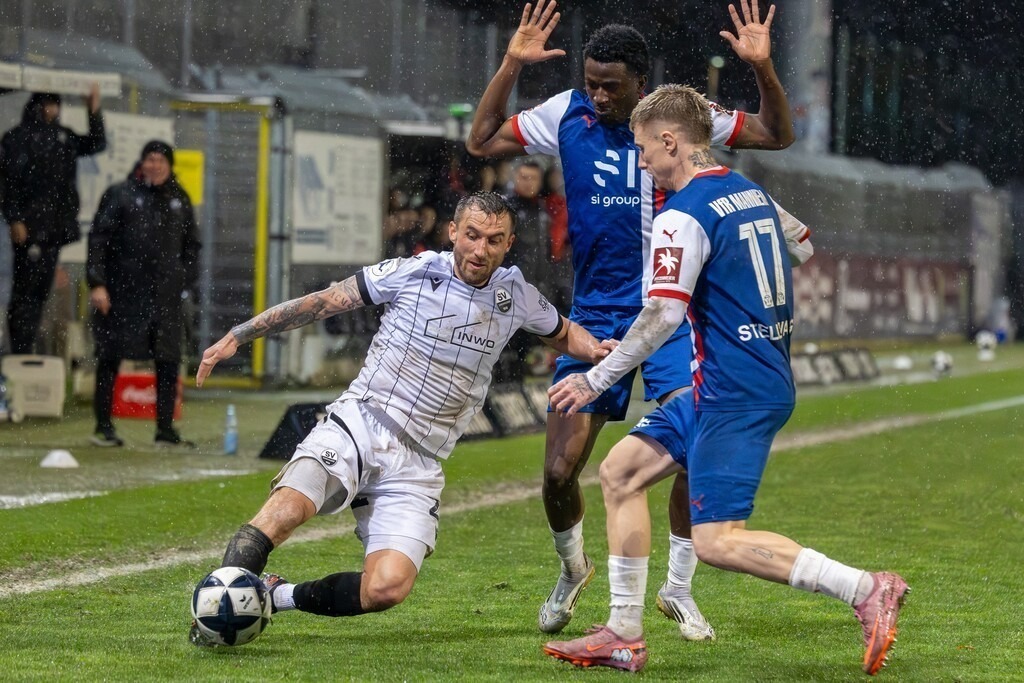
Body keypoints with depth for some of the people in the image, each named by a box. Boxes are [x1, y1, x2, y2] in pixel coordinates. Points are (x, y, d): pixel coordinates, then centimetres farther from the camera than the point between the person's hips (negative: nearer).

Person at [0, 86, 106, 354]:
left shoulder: (63, 136, 16)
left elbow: (96, 145, 17)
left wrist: (94, 112, 4)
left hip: (56, 227, 6)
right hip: (30, 226, -6)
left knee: (41, 291, 7)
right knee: (26, 289, -8)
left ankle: (26, 350, 11)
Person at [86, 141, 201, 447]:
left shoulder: (179, 200, 12)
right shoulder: (120, 195, -1)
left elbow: (191, 245, 19)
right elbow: (98, 238, -4)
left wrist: (187, 281, 8)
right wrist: (97, 283, -11)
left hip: (165, 295, 3)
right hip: (122, 292, -3)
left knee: (169, 362, 0)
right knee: (110, 359, 2)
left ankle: (166, 430, 8)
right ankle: (103, 427, 10)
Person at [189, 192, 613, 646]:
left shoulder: (515, 295, 6)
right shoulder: (412, 273, -3)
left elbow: (563, 334, 26)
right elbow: (321, 302, 2)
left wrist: (595, 350, 2)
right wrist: (238, 336, -1)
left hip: (417, 464, 3)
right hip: (358, 425, -2)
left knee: (386, 589, -20)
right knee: (288, 507, -33)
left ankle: (279, 596, 0)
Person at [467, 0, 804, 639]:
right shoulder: (567, 114, -1)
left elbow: (777, 135, 3)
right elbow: (482, 142, 4)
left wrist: (764, 69, -14)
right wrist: (511, 66, -8)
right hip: (595, 314, 1)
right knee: (560, 469, -4)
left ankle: (679, 586, 4)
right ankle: (573, 567, 27)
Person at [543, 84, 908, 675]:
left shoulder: (684, 216, -14)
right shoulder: (752, 194, 12)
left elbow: (663, 316, -21)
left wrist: (596, 380, -14)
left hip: (734, 398, -10)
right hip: (768, 380, 10)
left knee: (717, 542, -13)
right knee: (621, 471, 13)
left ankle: (865, 589, -16)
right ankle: (624, 636, 13)